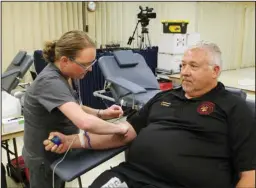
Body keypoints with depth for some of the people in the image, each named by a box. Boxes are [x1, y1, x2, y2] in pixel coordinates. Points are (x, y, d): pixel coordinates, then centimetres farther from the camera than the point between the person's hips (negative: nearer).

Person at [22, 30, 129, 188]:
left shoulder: (68, 74, -5)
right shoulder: (50, 82, -33)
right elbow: (85, 122, -45)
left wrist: (101, 113, -9)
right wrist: (120, 128, -30)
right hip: (44, 159, -8)